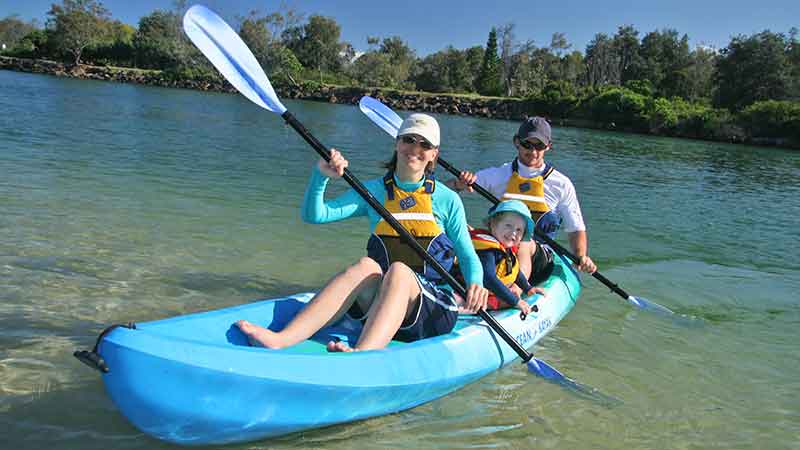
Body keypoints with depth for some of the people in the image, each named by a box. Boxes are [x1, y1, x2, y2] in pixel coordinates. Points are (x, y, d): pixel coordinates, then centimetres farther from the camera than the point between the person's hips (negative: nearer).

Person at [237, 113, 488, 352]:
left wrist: (475, 283, -14)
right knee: (367, 267, -31)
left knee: (398, 271, -33)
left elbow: (468, 256, 7)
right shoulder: (373, 191, 8)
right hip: (380, 301, 1)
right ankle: (281, 340, -47)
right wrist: (321, 175, -18)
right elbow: (315, 215, -1)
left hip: (434, 309, -1)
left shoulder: (448, 200, 5)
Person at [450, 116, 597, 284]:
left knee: (525, 244, -36)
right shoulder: (499, 175, 10)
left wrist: (582, 257, -9)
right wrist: (459, 184, -17)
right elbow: (448, 189, 7)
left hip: (537, 260, -2)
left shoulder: (561, 184, 8)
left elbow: (576, 229, 11)